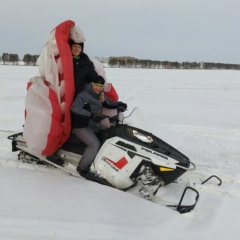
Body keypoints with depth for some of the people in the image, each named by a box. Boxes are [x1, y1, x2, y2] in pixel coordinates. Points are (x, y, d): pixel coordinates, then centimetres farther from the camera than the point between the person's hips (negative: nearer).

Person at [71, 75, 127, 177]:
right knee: (95, 144, -27)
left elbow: (109, 103, 23)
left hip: (95, 126, 9)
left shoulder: (100, 96, 11)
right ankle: (82, 168, -16)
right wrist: (91, 116, -35)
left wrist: (119, 104, 1)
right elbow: (75, 108, -26)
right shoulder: (84, 95, -13)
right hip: (82, 127, -9)